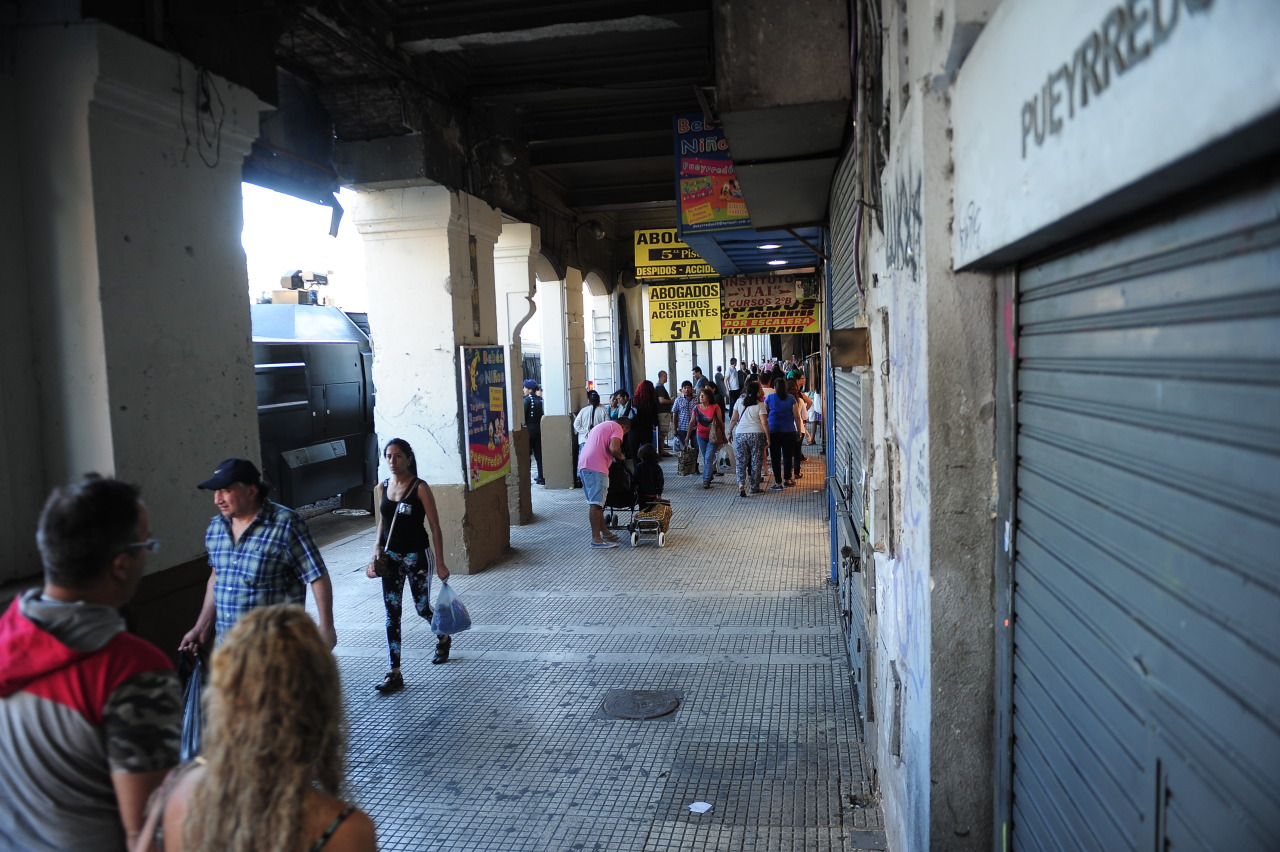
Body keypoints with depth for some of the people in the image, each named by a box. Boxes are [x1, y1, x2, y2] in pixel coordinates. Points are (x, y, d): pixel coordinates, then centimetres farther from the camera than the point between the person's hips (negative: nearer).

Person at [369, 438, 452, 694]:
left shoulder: (420, 488, -12)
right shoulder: (383, 487, 4)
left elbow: (435, 528, -10)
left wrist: (440, 563, -12)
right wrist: (377, 550, 1)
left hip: (416, 556, -4)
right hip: (391, 557, 5)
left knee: (422, 608, 10)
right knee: (392, 614, 2)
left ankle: (443, 638, 42)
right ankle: (395, 673, 6)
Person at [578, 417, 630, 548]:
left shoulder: (602, 426, 31)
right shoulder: (617, 428, 2)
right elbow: (613, 448, -14)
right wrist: (620, 456, 5)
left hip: (583, 464, 9)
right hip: (596, 468, -9)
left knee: (595, 502, 15)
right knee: (596, 504, -8)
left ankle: (605, 532, 25)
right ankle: (596, 539, -7)